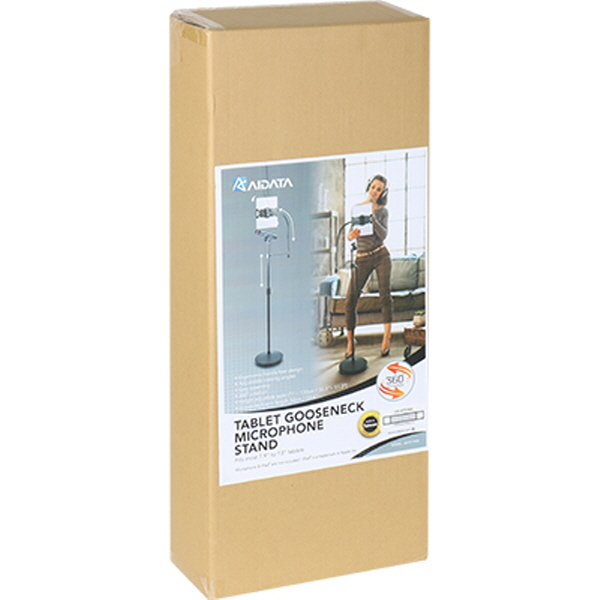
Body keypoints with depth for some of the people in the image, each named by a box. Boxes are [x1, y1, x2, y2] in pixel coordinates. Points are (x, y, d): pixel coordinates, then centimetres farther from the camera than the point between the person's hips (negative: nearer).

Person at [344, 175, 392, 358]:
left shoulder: (382, 211, 5)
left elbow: (383, 235, -8)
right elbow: (350, 235, 9)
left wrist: (373, 217, -19)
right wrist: (351, 235, -15)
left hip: (381, 256, -1)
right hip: (362, 259, 1)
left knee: (385, 296, -5)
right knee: (350, 300, -7)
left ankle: (387, 337, 0)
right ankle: (350, 341, 2)